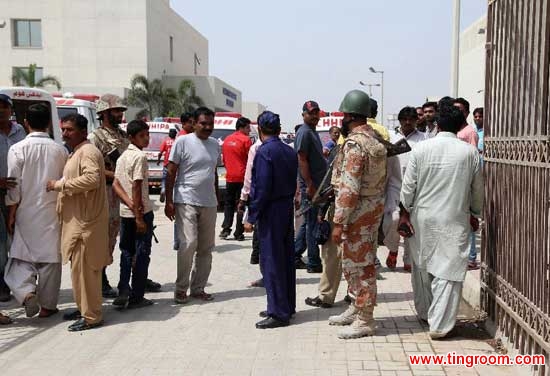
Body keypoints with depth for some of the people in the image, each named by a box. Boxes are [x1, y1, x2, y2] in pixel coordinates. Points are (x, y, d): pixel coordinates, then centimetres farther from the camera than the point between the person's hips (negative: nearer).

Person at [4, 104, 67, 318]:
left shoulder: (18, 149, -8)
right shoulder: (60, 150, -3)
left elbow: (14, 186, -8)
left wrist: (11, 214, 2)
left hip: (26, 212, -1)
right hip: (52, 212, 1)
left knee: (21, 256, 12)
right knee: (50, 257, 9)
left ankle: (26, 291, -11)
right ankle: (47, 305, 16)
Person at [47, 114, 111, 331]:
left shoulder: (88, 152, -14)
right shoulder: (76, 153, 20)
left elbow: (91, 179, -29)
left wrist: (60, 184, -22)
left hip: (86, 221, -11)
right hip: (77, 220, 11)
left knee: (85, 268, -6)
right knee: (79, 267, 16)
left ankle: (92, 316, 2)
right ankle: (84, 308, 27)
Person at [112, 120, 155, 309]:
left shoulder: (122, 156, 11)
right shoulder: (140, 156, -14)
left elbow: (116, 184, 5)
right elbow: (137, 187, -19)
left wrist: (130, 203, -7)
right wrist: (139, 216, -18)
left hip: (125, 213, 8)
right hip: (142, 212, -7)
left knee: (126, 252, 14)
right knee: (141, 254, 1)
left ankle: (123, 293, 12)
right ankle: (136, 297, 5)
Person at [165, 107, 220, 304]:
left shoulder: (215, 145, 11)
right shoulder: (182, 142, -6)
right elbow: (171, 173, -5)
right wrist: (169, 201, -9)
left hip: (209, 203, 6)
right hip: (186, 201, -6)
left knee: (206, 247, 8)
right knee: (189, 243, -13)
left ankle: (198, 288, 19)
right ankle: (181, 288, 2)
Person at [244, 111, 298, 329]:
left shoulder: (264, 152, -15)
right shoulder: (290, 152, 10)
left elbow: (262, 188, -18)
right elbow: (293, 183, 11)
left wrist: (252, 217, -14)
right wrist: (288, 203, 15)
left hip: (271, 211, -8)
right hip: (288, 208, 8)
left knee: (271, 261, -2)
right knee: (286, 258, 14)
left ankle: (278, 313, 2)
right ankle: (287, 306, 24)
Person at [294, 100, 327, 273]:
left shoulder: (312, 132, 18)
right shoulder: (304, 132, -12)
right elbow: (302, 160, -19)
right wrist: (310, 185, -22)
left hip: (316, 186, 10)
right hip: (310, 186, -10)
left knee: (309, 224, 14)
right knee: (312, 225, -4)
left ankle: (294, 257, 22)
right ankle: (314, 263, 3)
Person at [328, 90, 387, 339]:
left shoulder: (355, 144, -20)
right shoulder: (372, 138, 11)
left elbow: (349, 189, -24)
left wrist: (339, 222, -21)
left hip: (358, 213, -10)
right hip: (371, 208, 10)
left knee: (359, 265, -1)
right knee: (354, 263, 19)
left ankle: (364, 321, 9)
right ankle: (356, 309, 32)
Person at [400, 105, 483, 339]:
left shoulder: (421, 149, -5)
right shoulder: (470, 152, -4)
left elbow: (408, 186, -4)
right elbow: (477, 190, 5)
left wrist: (405, 212, 6)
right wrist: (475, 213, 20)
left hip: (423, 217, 2)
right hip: (455, 219, -1)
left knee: (422, 266, 17)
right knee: (448, 270, 2)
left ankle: (424, 312, 33)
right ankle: (439, 324, 2)